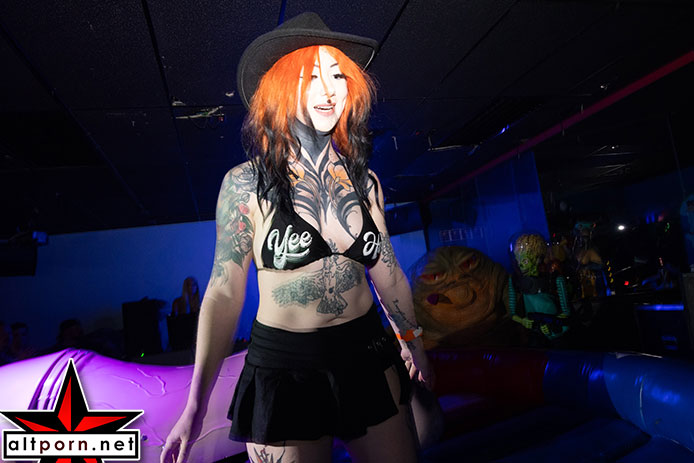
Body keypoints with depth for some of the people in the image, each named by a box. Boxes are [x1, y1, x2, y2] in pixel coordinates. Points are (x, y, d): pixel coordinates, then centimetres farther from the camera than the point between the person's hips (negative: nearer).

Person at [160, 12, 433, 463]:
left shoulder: (364, 181, 2)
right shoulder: (246, 183, -8)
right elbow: (225, 291, -7)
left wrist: (412, 340, 21)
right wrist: (195, 407, -9)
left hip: (369, 357, 4)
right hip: (284, 367, -3)